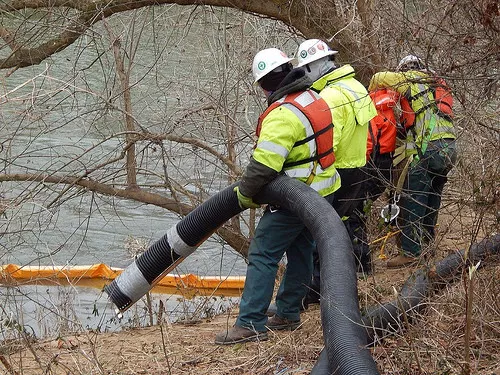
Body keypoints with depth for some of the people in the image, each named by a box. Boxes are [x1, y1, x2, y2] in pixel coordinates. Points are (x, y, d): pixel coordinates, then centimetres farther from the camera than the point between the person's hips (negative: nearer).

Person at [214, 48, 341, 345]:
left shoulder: (282, 115, -23)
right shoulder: (314, 99, 8)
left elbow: (264, 165, -25)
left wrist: (245, 194, -8)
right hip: (325, 189, 10)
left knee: (263, 255, -7)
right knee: (301, 250, 18)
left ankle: (251, 324, -10)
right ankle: (288, 314, 28)